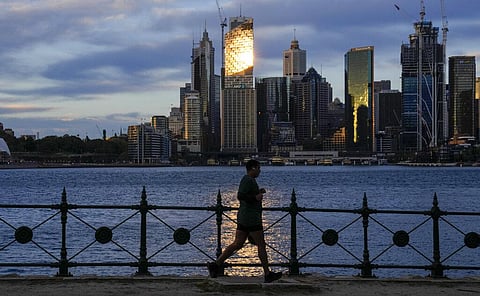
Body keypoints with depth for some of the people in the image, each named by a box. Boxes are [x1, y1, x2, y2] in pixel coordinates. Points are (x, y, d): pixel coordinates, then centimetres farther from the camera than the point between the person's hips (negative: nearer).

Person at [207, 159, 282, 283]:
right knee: (261, 245, -2)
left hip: (243, 218, 10)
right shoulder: (249, 180, -15)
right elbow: (240, 196, -24)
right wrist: (256, 197, -19)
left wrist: (257, 193, 19)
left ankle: (216, 265, 0)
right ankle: (267, 274, 4)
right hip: (251, 219, -10)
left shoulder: (246, 180, 17)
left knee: (237, 244, 7)